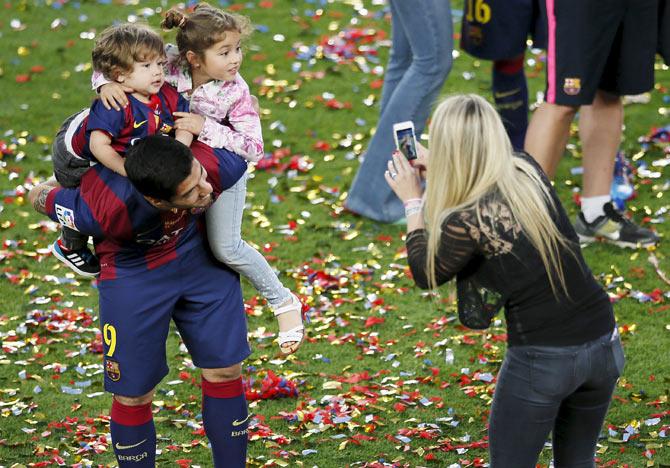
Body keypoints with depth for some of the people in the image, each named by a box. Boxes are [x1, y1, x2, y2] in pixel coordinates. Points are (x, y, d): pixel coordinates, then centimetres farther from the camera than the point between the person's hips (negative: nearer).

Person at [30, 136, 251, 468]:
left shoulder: (214, 166, -34)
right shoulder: (104, 209, -40)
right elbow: (40, 197, -18)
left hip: (201, 260, 3)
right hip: (132, 275, -3)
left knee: (225, 369, 8)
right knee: (133, 395, 3)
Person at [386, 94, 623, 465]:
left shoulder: (467, 221, -18)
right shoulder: (530, 172, -1)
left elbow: (425, 274, 2)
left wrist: (412, 202, 11)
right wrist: (437, 170, 24)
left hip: (543, 359, -6)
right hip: (604, 345, 6)